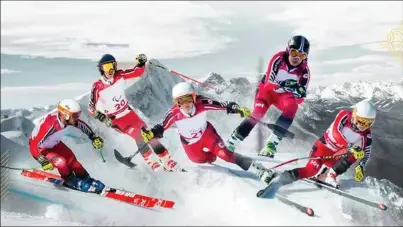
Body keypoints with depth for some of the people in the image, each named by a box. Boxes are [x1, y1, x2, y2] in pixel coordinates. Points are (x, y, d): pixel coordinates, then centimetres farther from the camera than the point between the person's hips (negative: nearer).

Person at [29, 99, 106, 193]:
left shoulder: (68, 118, -22)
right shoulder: (51, 125, -42)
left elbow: (83, 125, -2)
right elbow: (35, 144, -35)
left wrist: (94, 137, 1)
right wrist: (43, 161, -36)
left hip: (54, 144, 7)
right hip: (38, 148, -6)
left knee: (71, 160, 2)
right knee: (61, 162, -20)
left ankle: (85, 179, 21)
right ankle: (71, 180, 6)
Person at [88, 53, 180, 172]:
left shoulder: (120, 76, -10)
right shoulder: (97, 87, -19)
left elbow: (137, 72, 2)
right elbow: (92, 108, -13)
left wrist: (141, 62, -17)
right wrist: (103, 118, -26)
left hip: (128, 113, 4)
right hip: (115, 120, -4)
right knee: (138, 135, -22)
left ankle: (169, 163, 7)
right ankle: (153, 164, -10)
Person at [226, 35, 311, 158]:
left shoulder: (304, 71, -17)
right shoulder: (278, 58, -23)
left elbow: (301, 97, -15)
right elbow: (270, 81, -27)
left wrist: (299, 92, -38)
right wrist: (287, 86, -38)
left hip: (283, 95, 2)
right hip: (267, 88, -2)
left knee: (292, 106, -30)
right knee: (258, 113, -25)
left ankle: (272, 143, -30)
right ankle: (231, 141, -10)